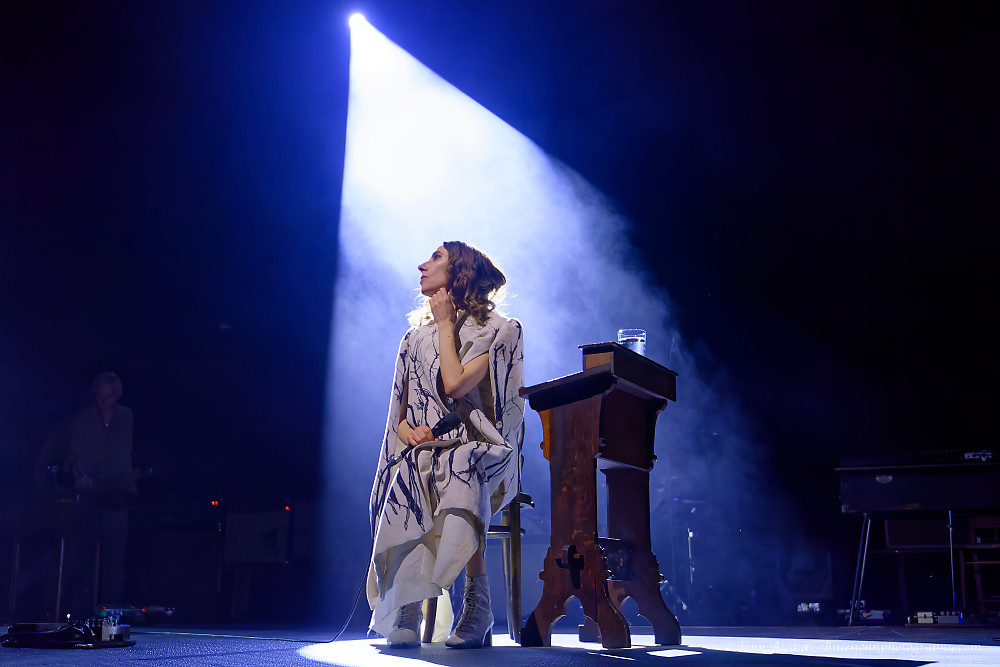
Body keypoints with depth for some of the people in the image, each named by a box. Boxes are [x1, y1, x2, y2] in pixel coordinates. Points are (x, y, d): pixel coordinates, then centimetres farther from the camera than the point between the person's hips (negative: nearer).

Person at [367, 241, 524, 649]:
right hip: (423, 449, 4)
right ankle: (405, 612, -21)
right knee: (399, 504, -31)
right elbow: (400, 410, 17)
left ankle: (477, 606, -27)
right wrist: (407, 428, -8)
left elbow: (455, 384, -15)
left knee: (458, 485, -39)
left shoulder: (496, 330, 2)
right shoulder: (416, 337, 19)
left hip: (472, 450, -4)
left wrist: (446, 324, -3)